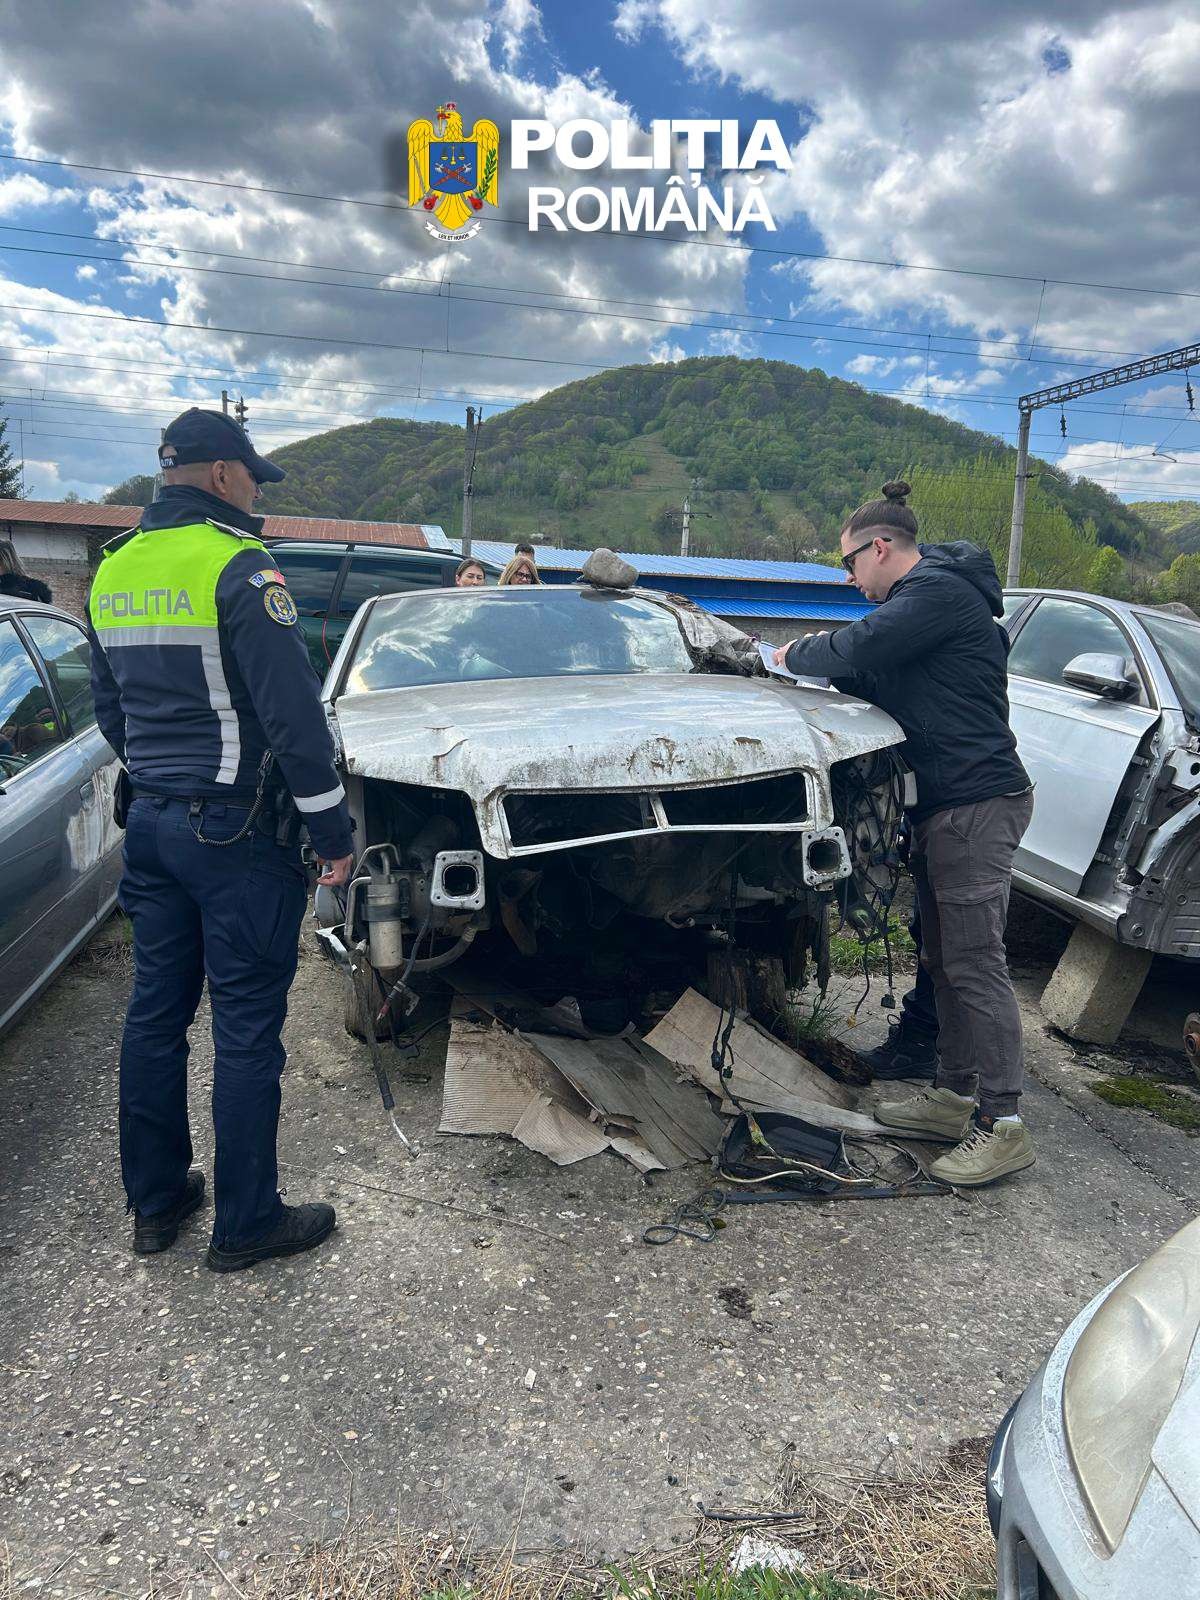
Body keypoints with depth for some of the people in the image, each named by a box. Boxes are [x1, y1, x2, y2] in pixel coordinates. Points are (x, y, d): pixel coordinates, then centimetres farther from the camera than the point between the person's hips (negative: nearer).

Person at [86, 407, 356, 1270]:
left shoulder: (113, 571, 10)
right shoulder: (237, 566, -15)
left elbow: (110, 708, 18)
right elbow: (293, 713, -18)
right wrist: (332, 827, -11)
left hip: (152, 821, 8)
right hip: (237, 831, -8)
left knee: (156, 1012, 16)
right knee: (247, 1029, 2)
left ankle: (155, 1201, 29)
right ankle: (246, 1223, 14)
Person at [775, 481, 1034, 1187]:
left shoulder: (936, 591, -13)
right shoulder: (926, 595, 21)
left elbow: (856, 652, -21)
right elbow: (879, 673, 20)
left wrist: (796, 655, -3)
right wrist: (819, 657, 7)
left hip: (977, 803, -11)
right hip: (946, 806, 11)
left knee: (975, 962, -7)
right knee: (947, 961, 15)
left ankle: (1004, 1123, 2)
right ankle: (956, 1095, 26)